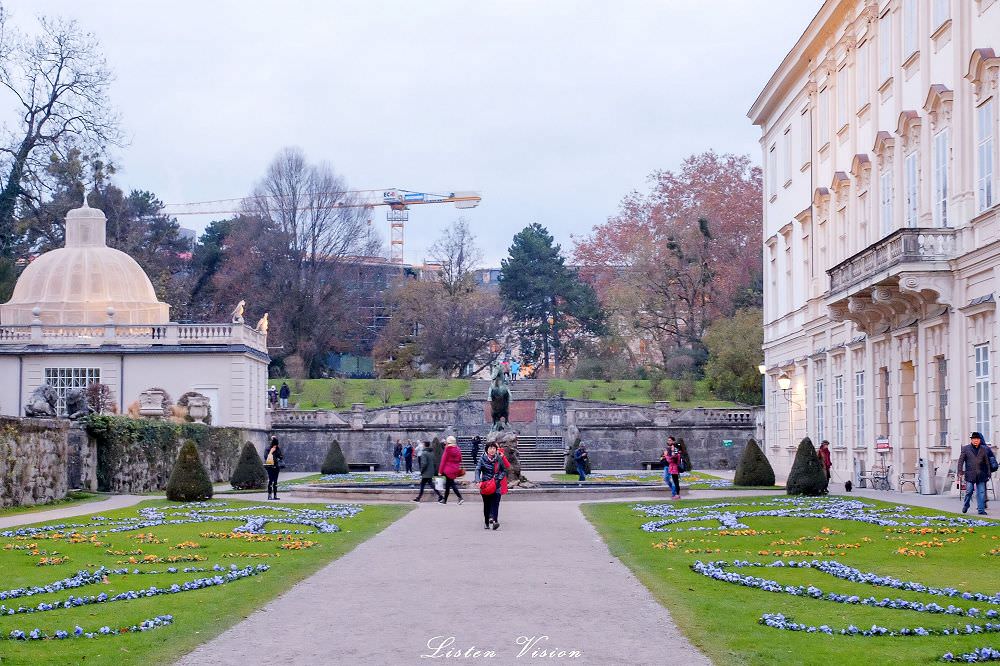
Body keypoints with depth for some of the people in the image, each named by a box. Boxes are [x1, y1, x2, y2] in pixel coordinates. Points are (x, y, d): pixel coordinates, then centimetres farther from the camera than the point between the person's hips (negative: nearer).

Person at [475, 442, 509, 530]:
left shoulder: (499, 459, 5)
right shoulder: (482, 459, -1)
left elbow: (504, 470, 12)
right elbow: (477, 470, -10)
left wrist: (499, 478, -6)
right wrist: (478, 481, -27)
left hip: (496, 485, 0)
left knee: (495, 503, -17)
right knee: (486, 504, 7)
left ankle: (494, 519, -29)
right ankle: (486, 523, 17)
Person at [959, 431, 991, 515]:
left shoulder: (983, 449, 11)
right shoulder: (965, 448, 5)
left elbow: (987, 462, 14)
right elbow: (961, 461, 3)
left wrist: (988, 474, 12)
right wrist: (960, 472, -5)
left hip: (981, 475, 2)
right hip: (970, 475, -2)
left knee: (981, 492, -2)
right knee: (969, 491, -2)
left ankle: (981, 510, 1)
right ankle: (965, 506, 22)